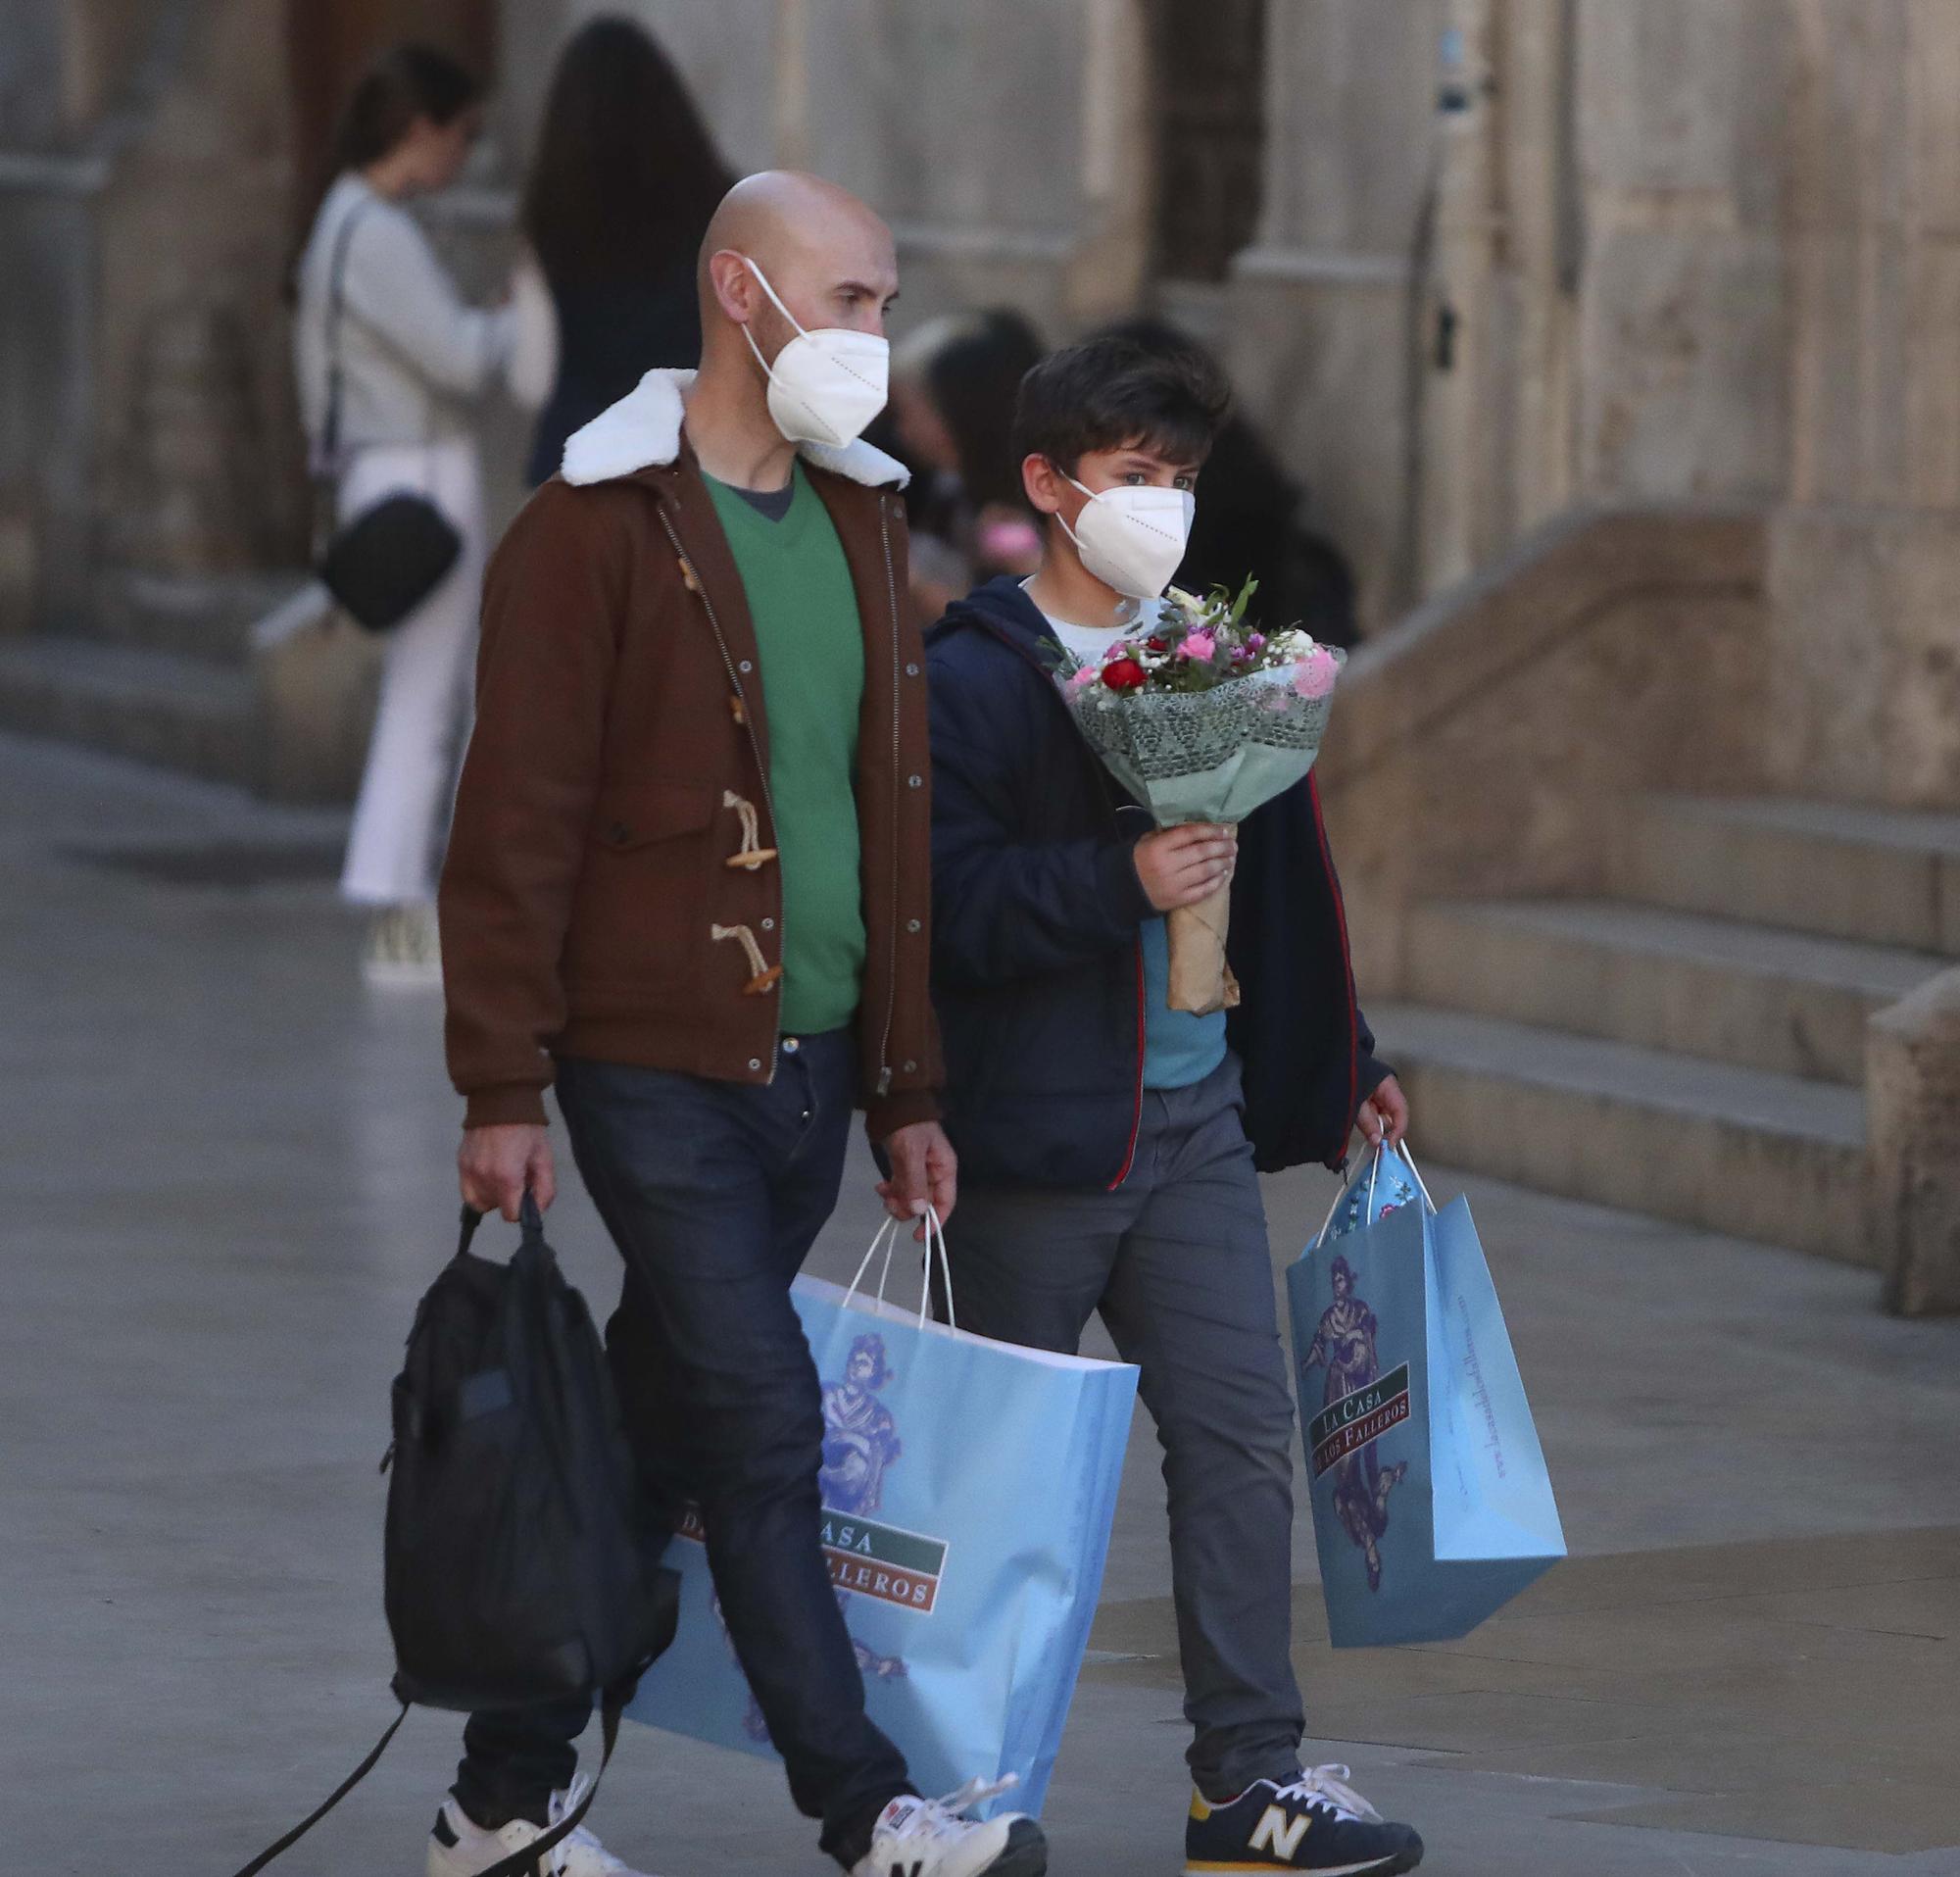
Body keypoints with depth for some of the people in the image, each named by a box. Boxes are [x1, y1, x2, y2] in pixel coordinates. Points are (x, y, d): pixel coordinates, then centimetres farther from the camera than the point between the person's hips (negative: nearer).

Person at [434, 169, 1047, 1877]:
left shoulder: (862, 520, 14)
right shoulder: (595, 530, -9)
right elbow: (514, 826, -11)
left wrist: (907, 1087, 16)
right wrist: (503, 1089, -14)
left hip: (810, 1064, 7)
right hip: (655, 1072, -7)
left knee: (663, 1433, 11)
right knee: (763, 1424, -11)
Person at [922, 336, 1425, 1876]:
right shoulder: (970, 678, -8)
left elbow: (1271, 880, 21)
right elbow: (947, 899, -18)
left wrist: (1340, 1069, 23)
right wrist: (1123, 882, -27)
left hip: (1197, 1115, 5)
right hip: (1034, 1133, -5)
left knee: (1242, 1430, -1)